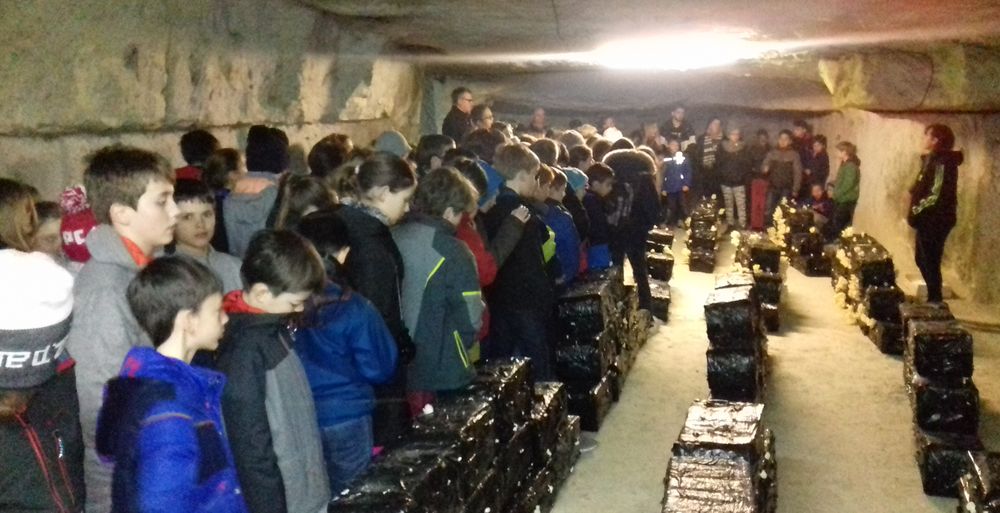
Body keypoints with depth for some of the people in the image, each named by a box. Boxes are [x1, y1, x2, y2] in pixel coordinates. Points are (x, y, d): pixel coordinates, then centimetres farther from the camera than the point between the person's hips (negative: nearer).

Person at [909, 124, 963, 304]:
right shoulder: (933, 159, 13)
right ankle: (934, 297, 28)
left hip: (936, 220, -10)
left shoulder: (942, 162, -17)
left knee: (930, 262, -3)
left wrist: (915, 211, -15)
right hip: (929, 219, 10)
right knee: (922, 259, 17)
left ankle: (936, 301, 6)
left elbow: (936, 196, -23)